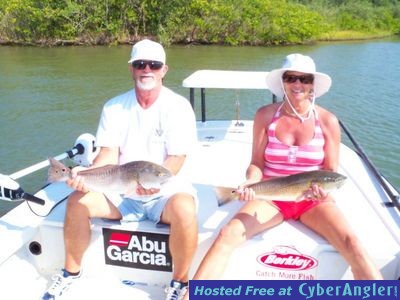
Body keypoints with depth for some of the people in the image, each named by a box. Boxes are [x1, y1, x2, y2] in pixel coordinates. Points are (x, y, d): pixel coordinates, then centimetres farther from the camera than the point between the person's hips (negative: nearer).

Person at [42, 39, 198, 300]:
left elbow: (177, 158, -14)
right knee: (78, 201, -17)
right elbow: (109, 153, -4)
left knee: (184, 211, -35)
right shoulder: (114, 107, 3)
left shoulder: (178, 107, -7)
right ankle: (71, 272, 8)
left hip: (167, 188, -3)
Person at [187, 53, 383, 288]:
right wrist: (251, 183, -19)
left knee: (351, 242, -26)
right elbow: (257, 163, 2)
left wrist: (325, 189, -18)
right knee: (228, 234, -24)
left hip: (313, 201, 1)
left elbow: (331, 171, 4)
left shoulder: (327, 121, -1)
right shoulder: (266, 115, -1)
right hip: (271, 197, 0)